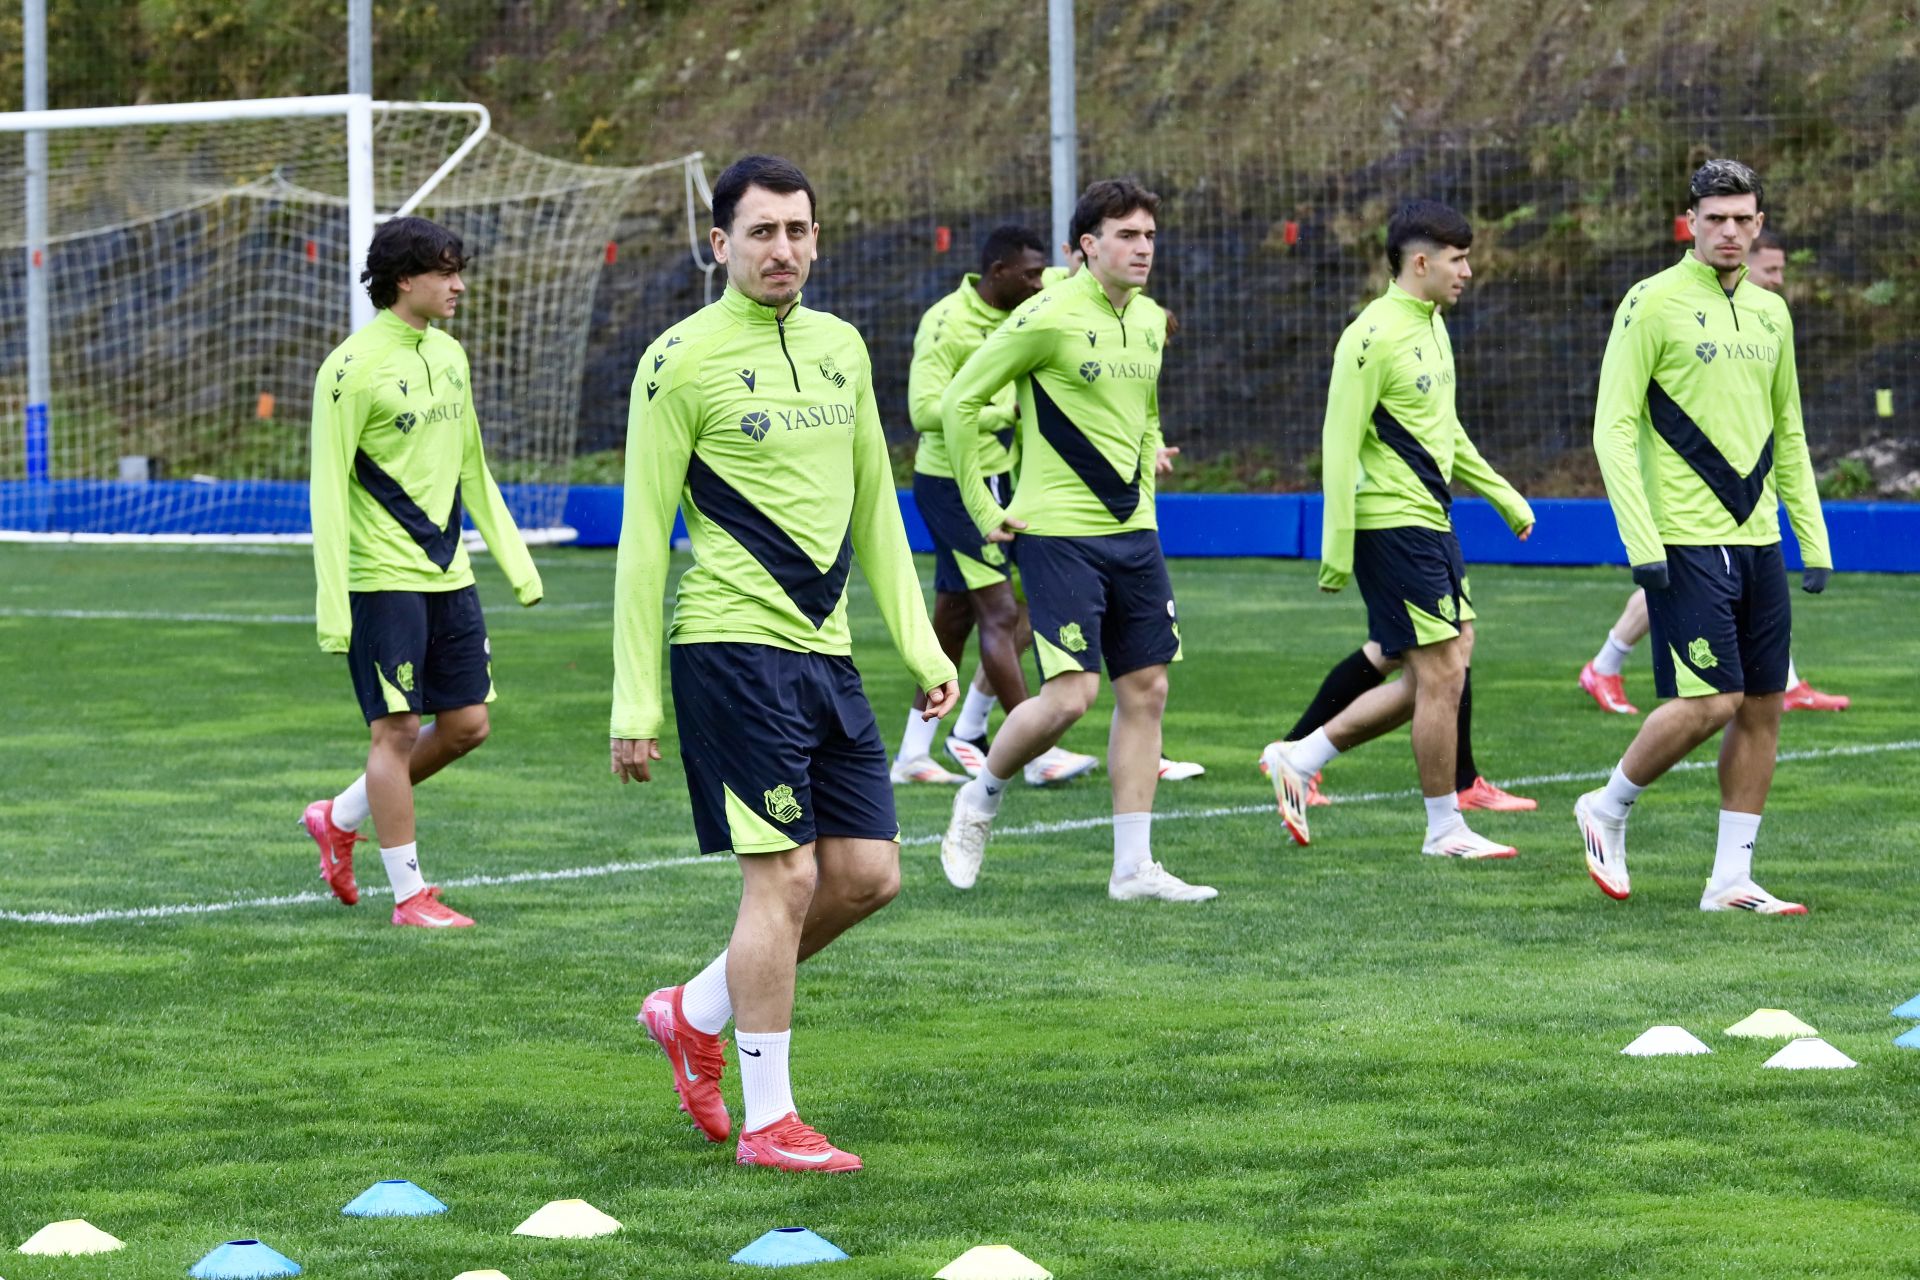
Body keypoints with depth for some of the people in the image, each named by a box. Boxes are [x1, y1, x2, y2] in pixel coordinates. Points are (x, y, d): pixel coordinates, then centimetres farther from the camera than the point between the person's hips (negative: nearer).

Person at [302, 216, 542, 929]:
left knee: (466, 724, 8)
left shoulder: (449, 356, 11)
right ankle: (409, 895, 6)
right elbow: (328, 491, -14)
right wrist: (332, 605, -18)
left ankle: (340, 820, 26)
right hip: (383, 578, -8)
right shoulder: (354, 368, -12)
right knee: (398, 730, -3)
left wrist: (514, 560, 18)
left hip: (448, 575, 8)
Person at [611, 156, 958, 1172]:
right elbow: (643, 538, -6)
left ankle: (697, 1013, 24)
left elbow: (873, 506, 21)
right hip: (732, 646, -7)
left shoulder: (840, 347, 13)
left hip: (824, 650, 7)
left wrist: (919, 644, 14)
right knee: (784, 875, -8)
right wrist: (634, 707, -9)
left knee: (867, 873, 5)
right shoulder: (683, 361, -7)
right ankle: (767, 1120, 1)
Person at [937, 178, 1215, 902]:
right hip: (1059, 535, -7)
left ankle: (1133, 867, 8)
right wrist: (980, 506, -6)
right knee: (1071, 694, -13)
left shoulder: (1149, 320, 10)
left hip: (1132, 534, 7)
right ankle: (979, 801, 13)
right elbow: (960, 400, -7)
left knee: (1146, 690, 4)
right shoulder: (1050, 317, -13)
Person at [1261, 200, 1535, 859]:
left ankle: (1301, 759, 18)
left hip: (1432, 523, 10)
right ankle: (1445, 829, 7)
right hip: (1394, 526, -10)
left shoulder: (1431, 325, 14)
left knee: (1440, 676, 11)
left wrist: (1503, 496, 26)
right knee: (1441, 675, -5)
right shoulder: (1373, 336, -16)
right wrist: (1338, 548, -19)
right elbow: (1340, 443, -17)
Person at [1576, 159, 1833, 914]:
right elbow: (1613, 427, -9)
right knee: (1710, 701, -13)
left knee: (1762, 707, 4)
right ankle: (1608, 809, 10)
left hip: (1757, 539, 7)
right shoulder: (1653, 304, -6)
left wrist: (1814, 540, 15)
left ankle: (1731, 880, 9)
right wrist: (1641, 541, -17)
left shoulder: (1770, 313, 14)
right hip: (1686, 541, -7)